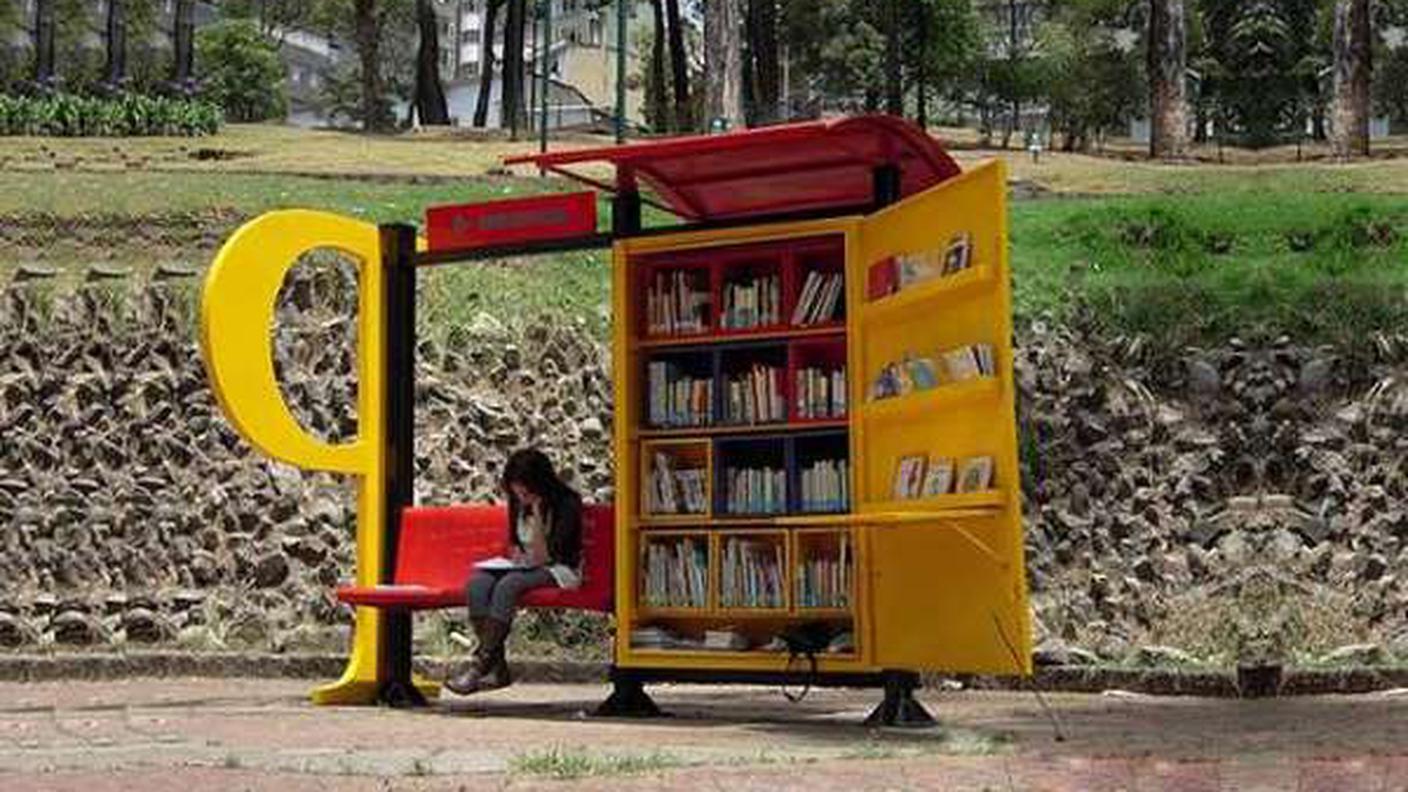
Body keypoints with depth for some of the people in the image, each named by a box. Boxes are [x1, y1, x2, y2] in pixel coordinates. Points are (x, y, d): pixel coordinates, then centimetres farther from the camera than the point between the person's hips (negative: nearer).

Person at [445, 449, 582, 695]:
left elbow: (544, 557, -18)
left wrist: (536, 515, -24)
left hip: (559, 571, -7)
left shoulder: (568, 503, -13)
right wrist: (517, 554, -1)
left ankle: (480, 663, -35)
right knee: (478, 581, -23)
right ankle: (497, 666, -30)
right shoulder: (518, 504, 7)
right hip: (526, 568, 7)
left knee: (509, 584, -35)